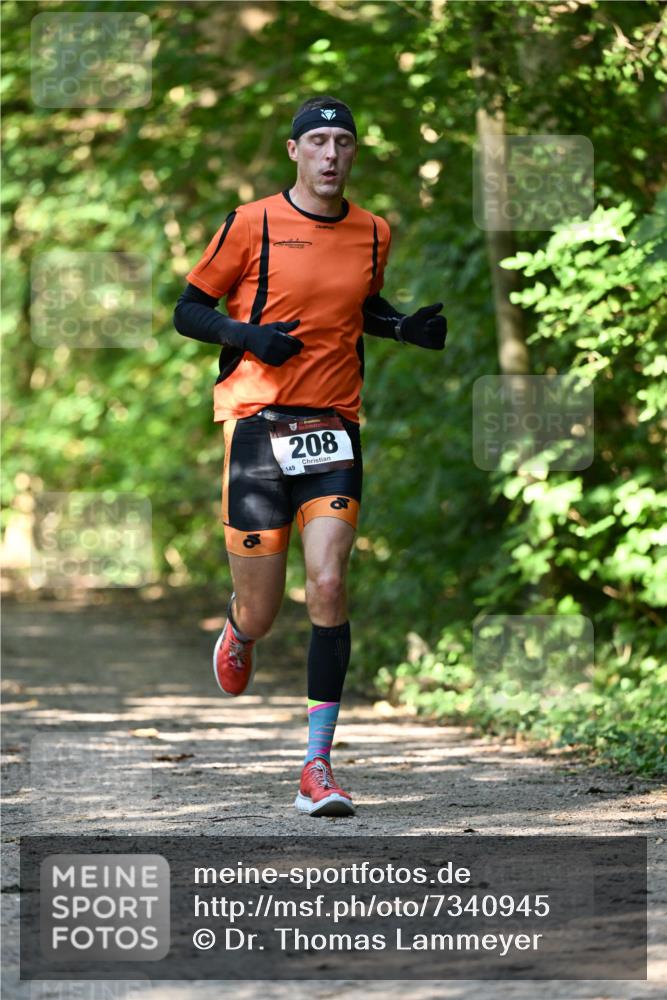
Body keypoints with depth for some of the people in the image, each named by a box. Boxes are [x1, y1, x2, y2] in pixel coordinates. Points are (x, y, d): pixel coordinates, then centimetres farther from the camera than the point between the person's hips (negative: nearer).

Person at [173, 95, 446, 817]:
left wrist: (408, 327, 8)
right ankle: (239, 633, 42)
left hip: (333, 427, 2)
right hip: (258, 425, -2)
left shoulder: (373, 234, 9)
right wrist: (247, 335, -14)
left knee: (327, 586, -15)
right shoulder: (252, 224, -3)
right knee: (261, 612, 1)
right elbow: (188, 310, 4)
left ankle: (318, 764, -11)